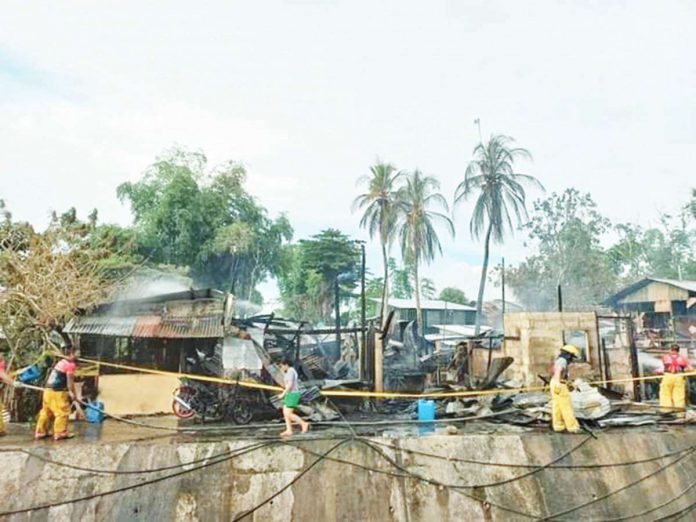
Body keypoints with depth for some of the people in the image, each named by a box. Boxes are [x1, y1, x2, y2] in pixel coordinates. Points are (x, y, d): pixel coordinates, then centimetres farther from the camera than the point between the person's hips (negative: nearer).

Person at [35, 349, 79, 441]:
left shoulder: (61, 362, 18)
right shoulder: (70, 364, -11)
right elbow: (70, 380, -13)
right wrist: (73, 393, -4)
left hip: (48, 390, 10)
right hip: (57, 392, -10)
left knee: (46, 412, 17)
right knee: (62, 412, -2)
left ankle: (41, 432, 24)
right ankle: (60, 433, 1)